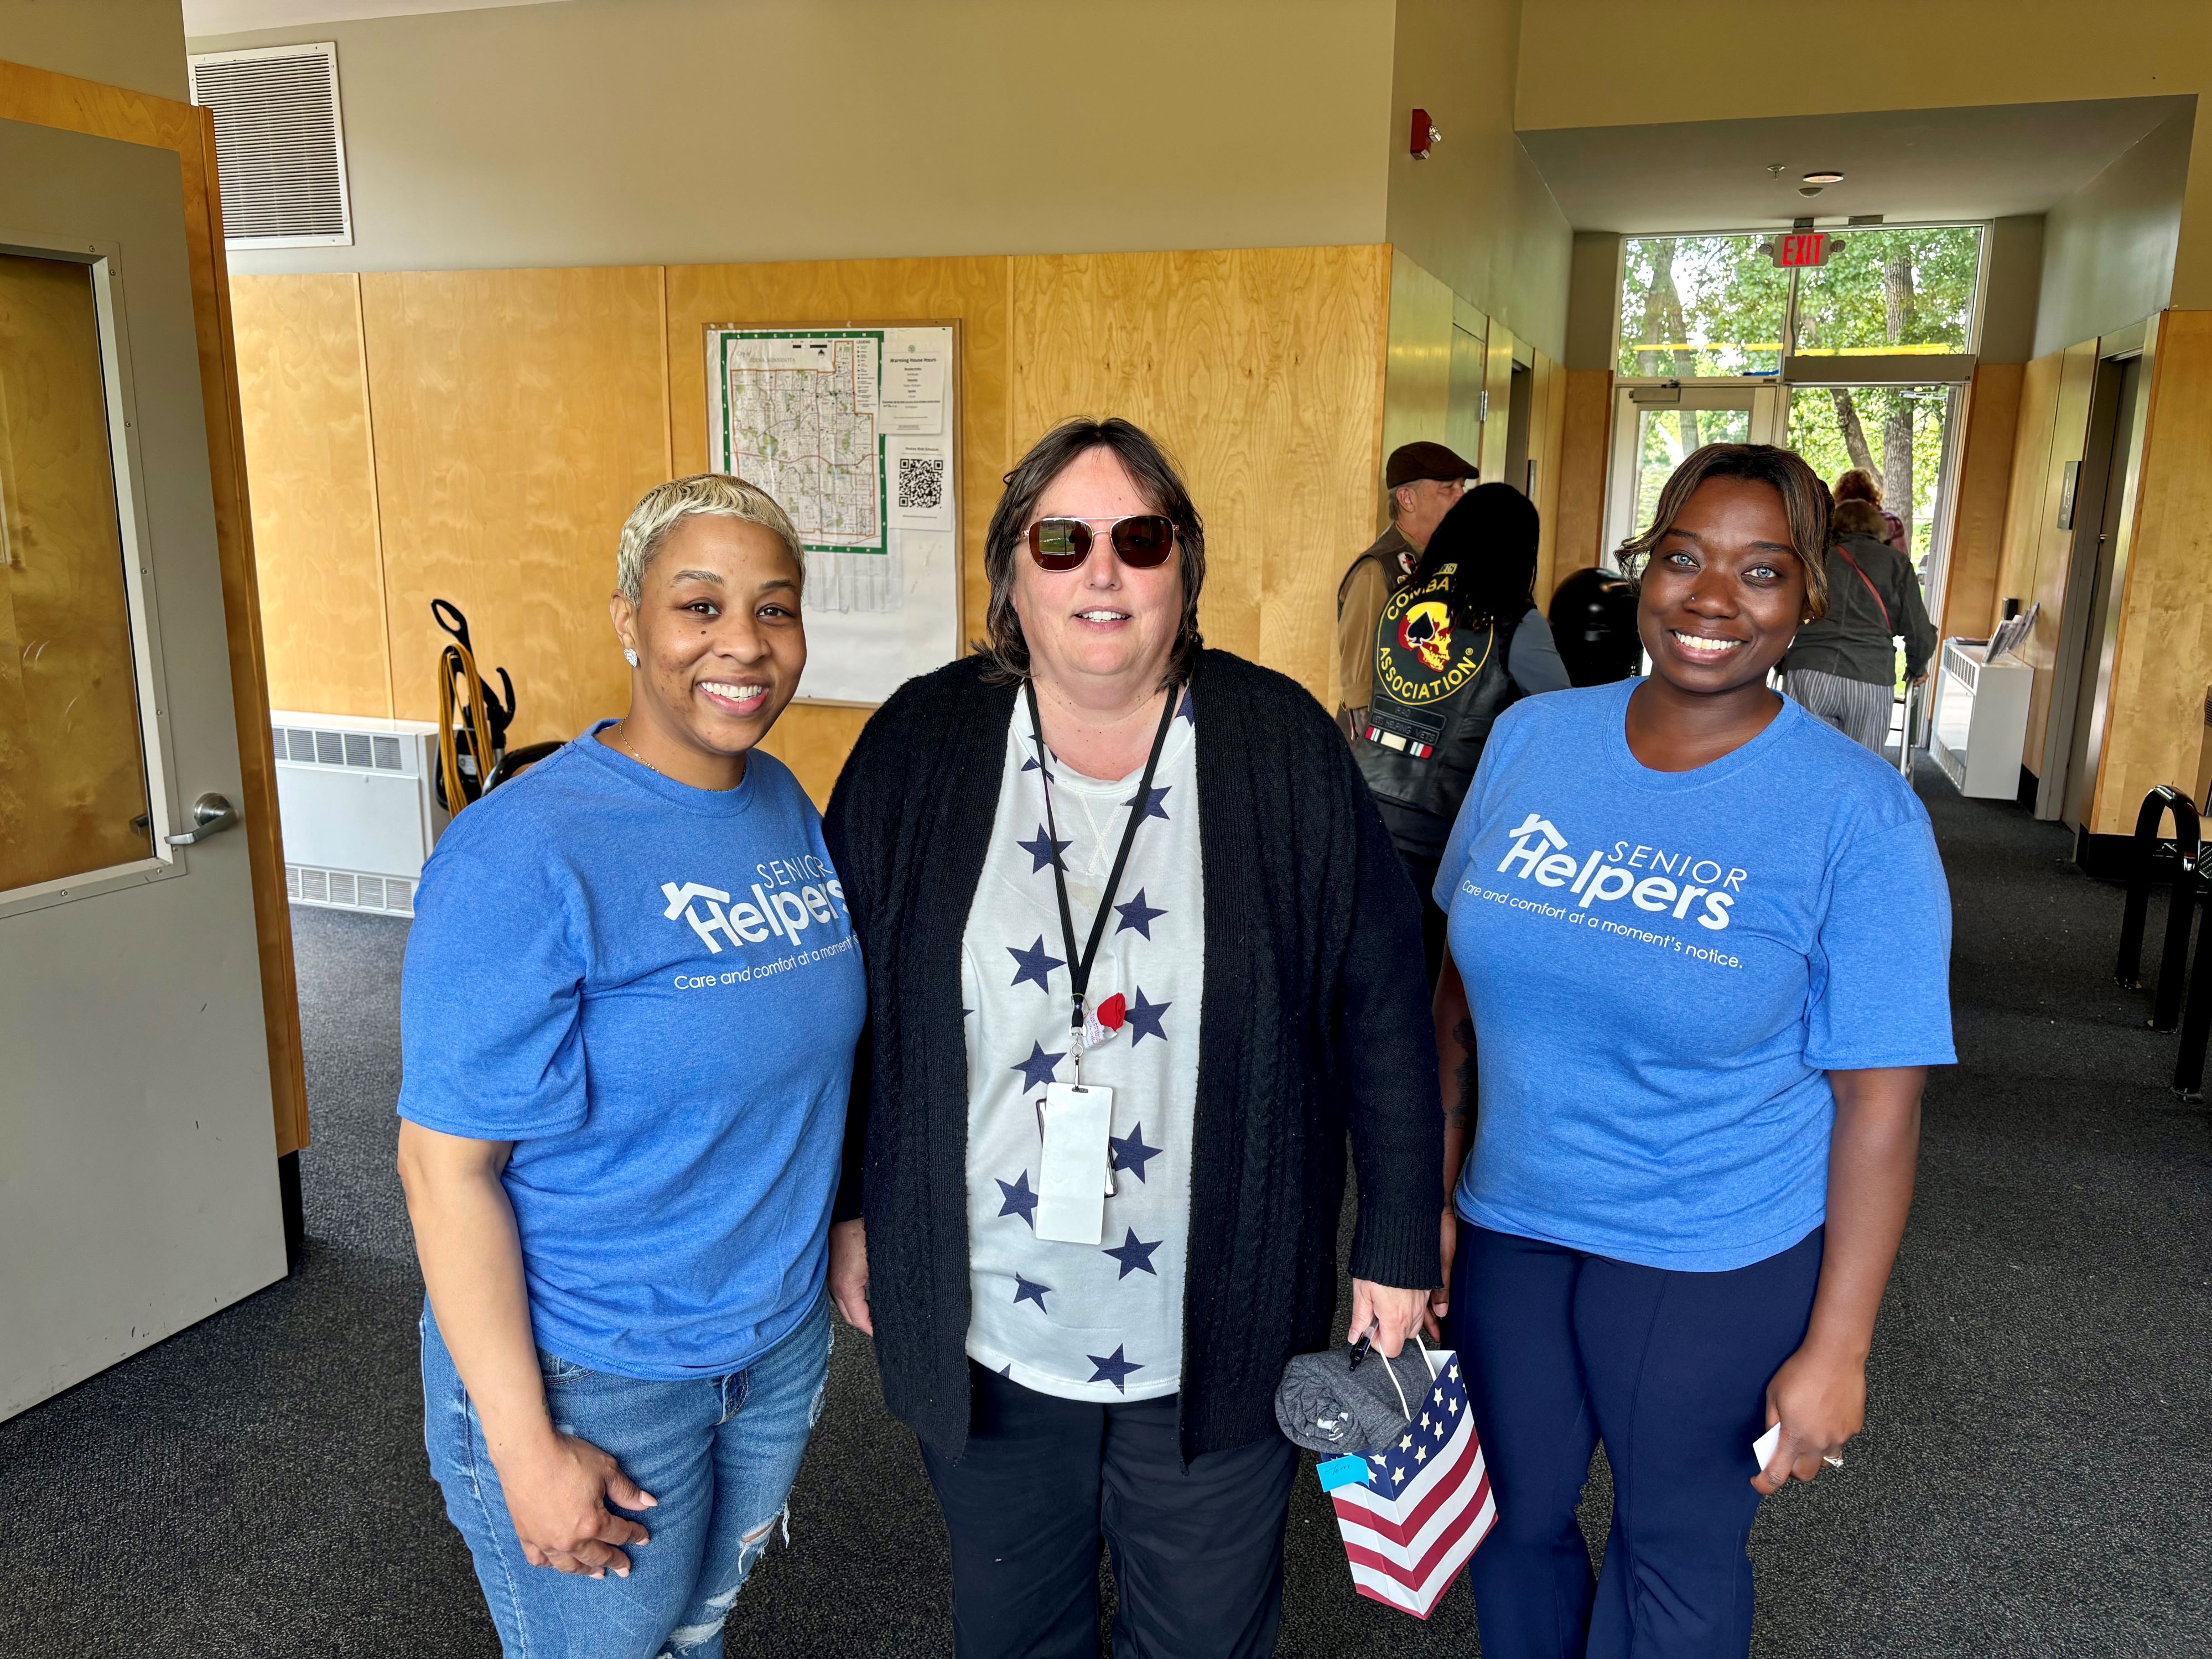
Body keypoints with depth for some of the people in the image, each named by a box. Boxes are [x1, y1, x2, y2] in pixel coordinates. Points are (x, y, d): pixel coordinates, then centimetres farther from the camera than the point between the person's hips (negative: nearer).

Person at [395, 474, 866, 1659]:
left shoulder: (788, 806, -1)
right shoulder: (522, 855, -23)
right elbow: (447, 1164, -21)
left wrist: (845, 1232, 8)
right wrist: (525, 1449, -19)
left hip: (782, 1341, 6)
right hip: (587, 1378, -6)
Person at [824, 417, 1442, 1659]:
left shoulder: (1281, 745, -8)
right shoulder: (921, 745, -5)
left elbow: (1382, 1008, -4)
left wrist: (1400, 1243, -2)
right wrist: (852, 1210, 5)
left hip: (1222, 1326, -1)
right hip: (983, 1319, 1)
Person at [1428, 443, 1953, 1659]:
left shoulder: (1858, 813, -14)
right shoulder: (1533, 739, -4)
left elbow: (1879, 1099, -12)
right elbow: (1466, 984, 3)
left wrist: (1835, 1349, -12)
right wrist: (1430, 1195, 2)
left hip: (1718, 1263, -3)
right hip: (1509, 1226, 4)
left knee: (1675, 1559, 16)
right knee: (1511, 1522, 20)